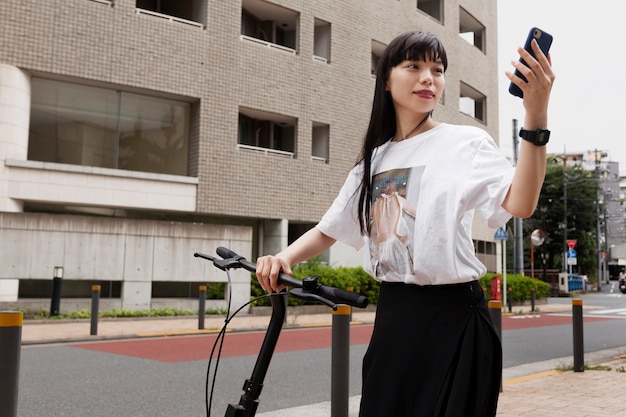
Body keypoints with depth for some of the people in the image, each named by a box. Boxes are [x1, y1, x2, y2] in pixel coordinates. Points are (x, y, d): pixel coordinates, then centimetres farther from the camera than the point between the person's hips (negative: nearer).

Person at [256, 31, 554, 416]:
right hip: (393, 315, 5)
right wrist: (283, 258, -5)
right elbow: (328, 230, 14)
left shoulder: (465, 142, -6)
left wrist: (536, 117, -34)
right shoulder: (374, 158, 10)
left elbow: (520, 204, -23)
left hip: (452, 316, -5)